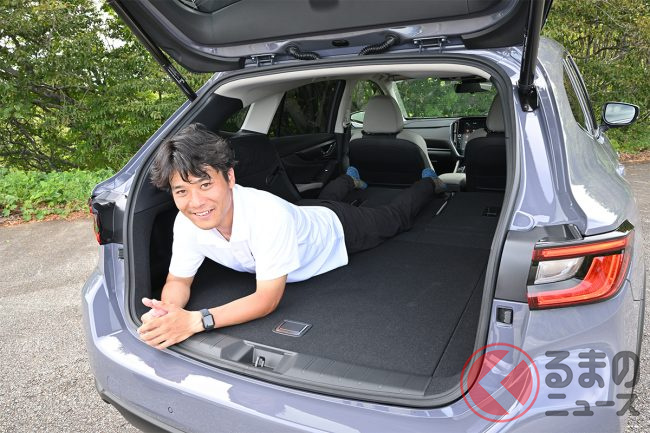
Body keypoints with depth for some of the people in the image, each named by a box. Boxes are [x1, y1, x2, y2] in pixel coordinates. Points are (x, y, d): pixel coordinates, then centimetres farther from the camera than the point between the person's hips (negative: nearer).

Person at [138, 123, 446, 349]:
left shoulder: (269, 215, -50)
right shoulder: (186, 222, -32)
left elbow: (268, 299, -45)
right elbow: (179, 281, -20)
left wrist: (196, 320, -56)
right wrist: (168, 310, -43)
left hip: (338, 229, -4)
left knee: (396, 217, 26)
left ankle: (429, 181, 55)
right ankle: (350, 178, 71)